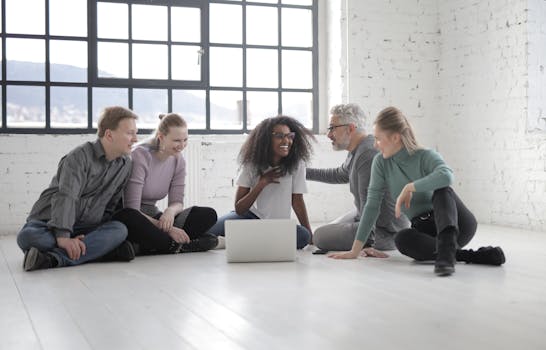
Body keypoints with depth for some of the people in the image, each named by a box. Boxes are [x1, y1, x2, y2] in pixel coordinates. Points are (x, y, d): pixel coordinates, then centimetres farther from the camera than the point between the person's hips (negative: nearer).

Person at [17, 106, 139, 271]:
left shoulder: (125, 165, 8)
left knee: (119, 230, -27)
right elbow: (65, 197, -24)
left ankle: (54, 258, -38)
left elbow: (110, 207, 11)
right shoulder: (80, 156, -11)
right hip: (48, 225, -4)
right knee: (28, 236, -36)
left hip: (84, 230, 5)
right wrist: (63, 236, -36)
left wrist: (104, 235, -7)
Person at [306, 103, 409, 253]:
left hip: (384, 229, -11)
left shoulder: (368, 154, -28)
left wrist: (371, 244, -27)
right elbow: (339, 174, 26)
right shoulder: (356, 150, 6)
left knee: (319, 236, -14)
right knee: (327, 230, 26)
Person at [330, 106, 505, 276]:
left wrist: (409, 187, -32)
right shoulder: (381, 162, -3)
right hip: (424, 229, 4)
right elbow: (372, 205, -6)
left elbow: (447, 176, -40)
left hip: (458, 225, -4)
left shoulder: (426, 156, -16)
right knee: (402, 239, -30)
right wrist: (355, 250, -12)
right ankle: (472, 256, -26)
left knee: (441, 189, -32)